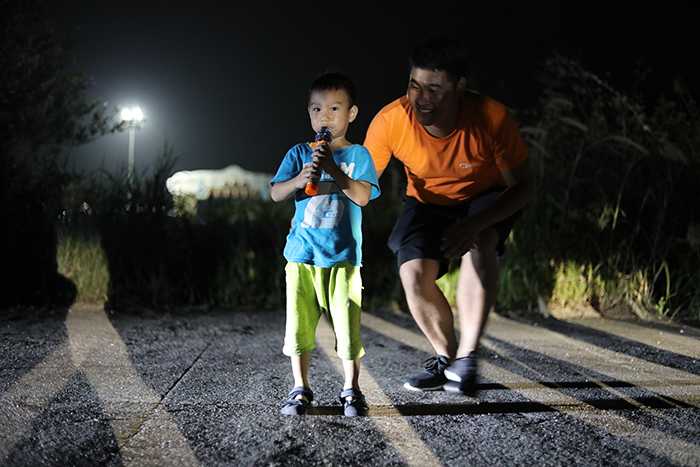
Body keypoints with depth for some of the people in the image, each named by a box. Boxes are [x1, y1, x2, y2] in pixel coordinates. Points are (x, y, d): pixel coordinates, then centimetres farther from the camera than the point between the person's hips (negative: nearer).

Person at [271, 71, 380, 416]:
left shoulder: (357, 155, 5)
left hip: (343, 257, -1)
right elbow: (276, 193, 0)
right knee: (298, 324, 2)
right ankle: (300, 389, 16)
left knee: (347, 326, -2)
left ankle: (351, 391, 13)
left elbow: (362, 196, -9)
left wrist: (332, 168, -18)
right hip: (302, 255, 2)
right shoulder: (299, 154, 9)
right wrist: (300, 179, -18)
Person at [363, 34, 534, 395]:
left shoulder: (492, 118, -32)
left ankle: (467, 357, -23)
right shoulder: (390, 121, -28)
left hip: (487, 199, -2)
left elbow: (523, 185, -24)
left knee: (478, 243, -34)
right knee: (414, 274, -22)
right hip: (427, 203, 2)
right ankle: (446, 355, 6)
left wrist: (475, 223, -40)